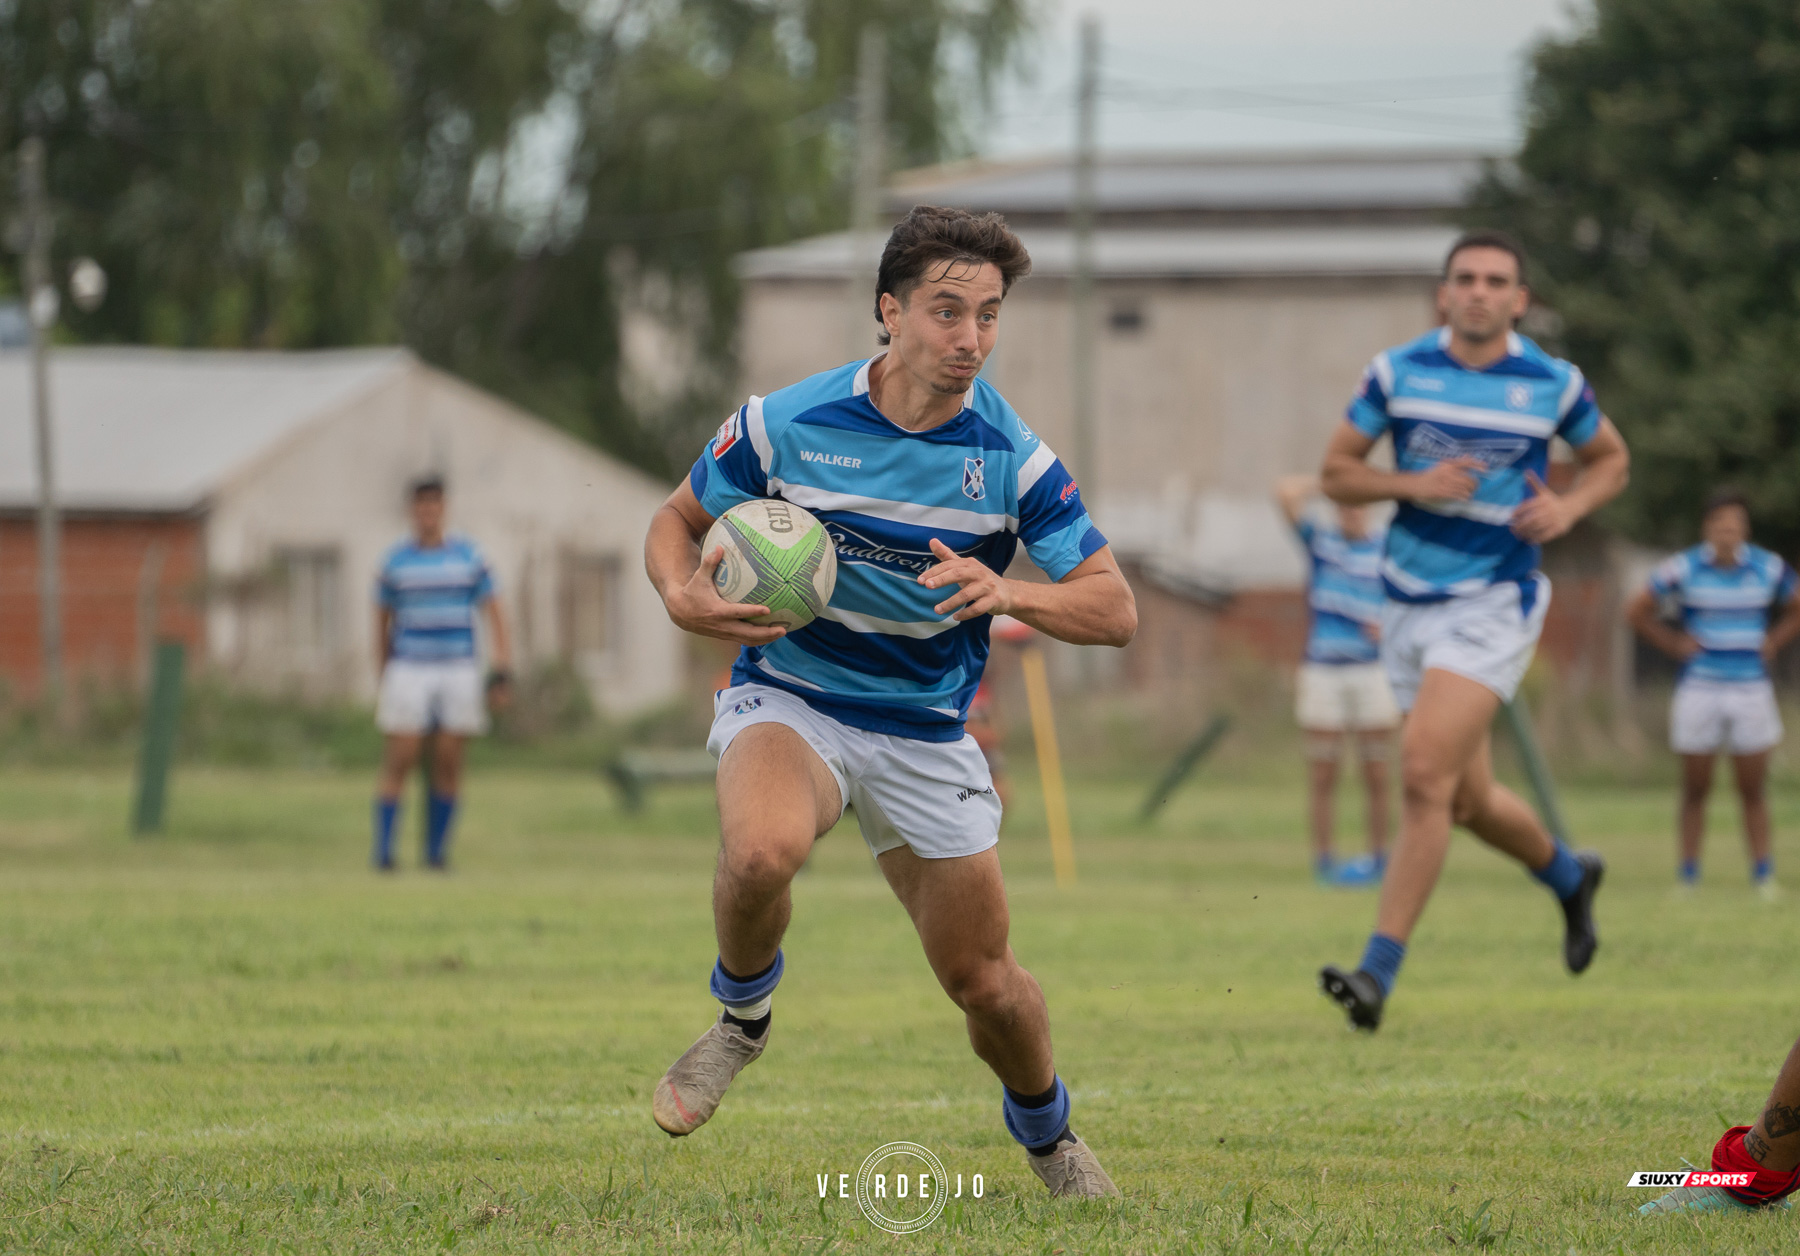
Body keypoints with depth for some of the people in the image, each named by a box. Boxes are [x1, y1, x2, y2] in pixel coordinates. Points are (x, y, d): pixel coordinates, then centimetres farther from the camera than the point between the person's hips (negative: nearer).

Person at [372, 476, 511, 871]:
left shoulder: (469, 557, 5)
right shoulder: (395, 560, 4)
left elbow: (494, 615, 5)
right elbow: (382, 621, 13)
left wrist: (501, 673, -4)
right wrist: (384, 678, 13)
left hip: (458, 672, 1)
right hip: (409, 671, -1)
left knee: (448, 763, 0)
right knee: (399, 760, -9)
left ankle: (436, 850, 9)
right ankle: (383, 850, -7)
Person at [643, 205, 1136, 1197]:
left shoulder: (1013, 457, -11)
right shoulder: (785, 424, -12)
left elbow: (1114, 611, -12)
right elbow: (676, 520, 4)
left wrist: (1009, 594, -31)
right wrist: (684, 596, -19)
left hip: (926, 733, 2)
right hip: (789, 700, -2)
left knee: (983, 981, 4)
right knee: (762, 851, -36)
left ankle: (1046, 1132, 36)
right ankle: (742, 1015, -4)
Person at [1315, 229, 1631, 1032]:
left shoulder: (1553, 384, -3)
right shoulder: (1397, 372, 0)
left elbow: (1611, 459, 14)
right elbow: (1336, 473, 4)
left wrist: (1570, 506, -7)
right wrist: (1413, 484, -14)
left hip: (1494, 603, -4)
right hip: (1411, 603, 4)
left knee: (1425, 772, -19)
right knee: (1468, 800, 12)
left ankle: (1379, 971, -18)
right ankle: (1568, 876, 44)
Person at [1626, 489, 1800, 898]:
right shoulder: (1684, 570, -3)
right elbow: (1637, 612, 8)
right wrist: (1674, 644, -1)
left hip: (1750, 690, 1)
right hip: (1699, 690, -1)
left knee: (1753, 790, 1)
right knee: (1695, 790, 1)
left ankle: (1764, 876, 5)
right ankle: (1689, 876, 8)